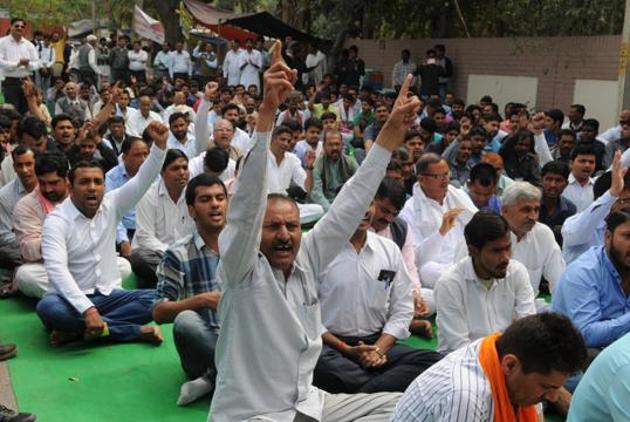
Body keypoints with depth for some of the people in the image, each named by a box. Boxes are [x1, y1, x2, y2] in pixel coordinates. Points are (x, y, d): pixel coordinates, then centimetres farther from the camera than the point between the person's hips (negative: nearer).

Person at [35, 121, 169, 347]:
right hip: (71, 299, -3)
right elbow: (57, 269, -24)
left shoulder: (111, 205, 1)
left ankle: (78, 330, -21)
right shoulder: (56, 221, -12)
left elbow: (143, 180, -9)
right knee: (48, 308, -36)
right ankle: (135, 331, -29)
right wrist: (87, 309, -37)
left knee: (155, 298, -19)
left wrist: (160, 144, -28)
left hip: (108, 295, 4)